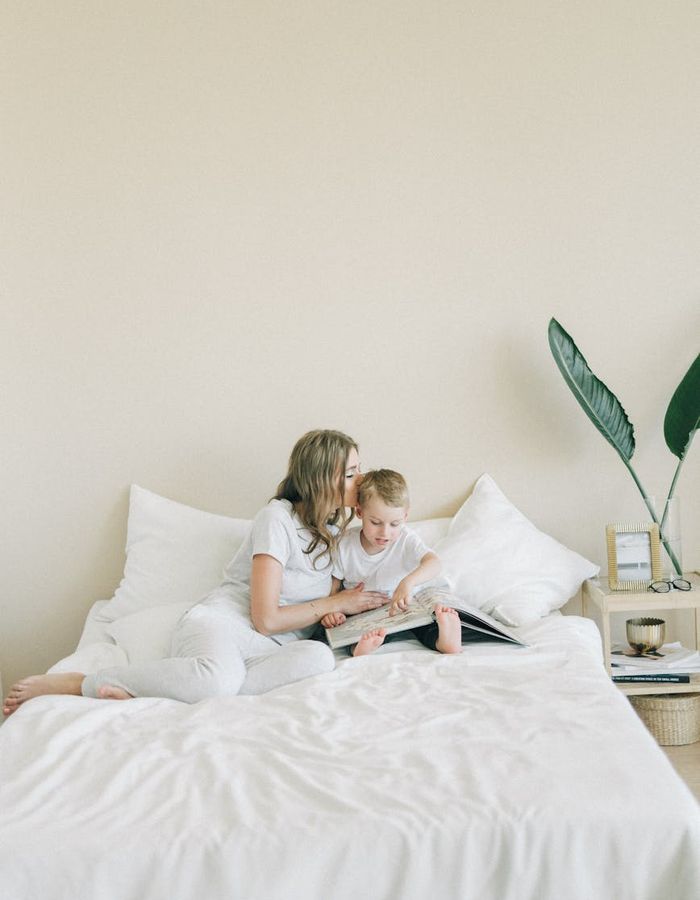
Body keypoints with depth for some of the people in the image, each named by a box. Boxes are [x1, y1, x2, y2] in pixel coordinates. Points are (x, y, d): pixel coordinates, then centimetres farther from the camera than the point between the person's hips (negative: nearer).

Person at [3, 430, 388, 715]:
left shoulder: (336, 529, 19)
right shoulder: (278, 517, -4)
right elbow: (266, 618, -9)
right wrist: (335, 603, 0)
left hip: (271, 646, 6)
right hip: (223, 621, -6)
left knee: (319, 657, -35)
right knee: (218, 676, -45)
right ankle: (78, 683, -20)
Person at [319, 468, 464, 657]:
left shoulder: (405, 540, -11)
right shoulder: (345, 545, -6)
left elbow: (434, 563, -28)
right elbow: (332, 586, 0)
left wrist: (408, 582, -48)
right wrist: (331, 611, -22)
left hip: (398, 609, 1)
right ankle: (359, 646, -54)